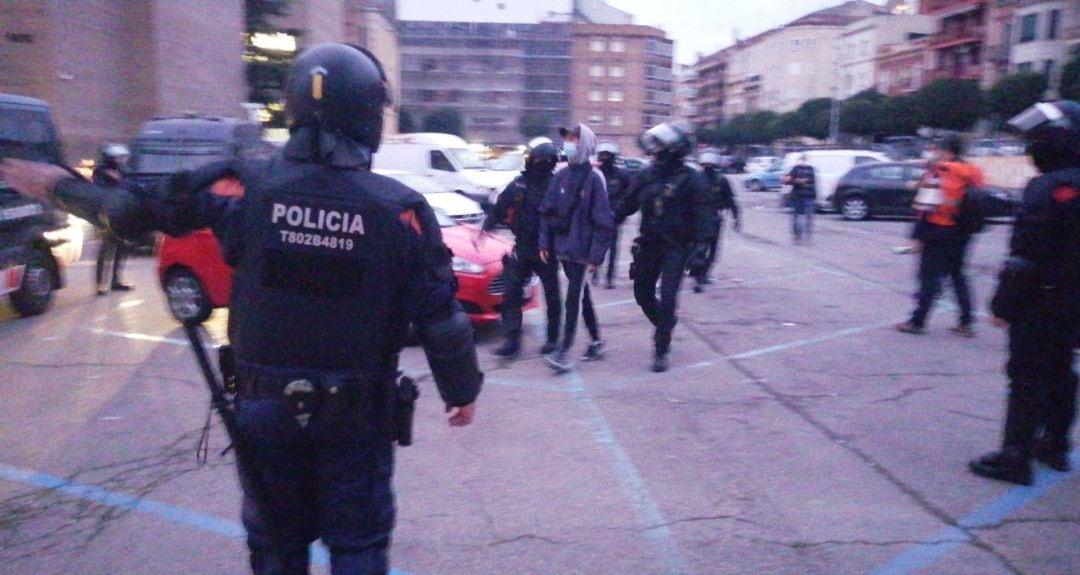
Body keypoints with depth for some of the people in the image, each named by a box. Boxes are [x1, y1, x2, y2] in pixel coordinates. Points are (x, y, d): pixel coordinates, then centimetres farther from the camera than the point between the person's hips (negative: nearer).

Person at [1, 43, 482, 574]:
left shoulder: (246, 189, -10)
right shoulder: (400, 208, -13)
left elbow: (134, 210, 3)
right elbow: (439, 315, -11)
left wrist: (58, 186, 22)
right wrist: (463, 389, 5)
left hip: (264, 403, 2)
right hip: (356, 411, -2)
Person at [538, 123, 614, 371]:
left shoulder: (594, 178, -11)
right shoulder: (561, 176, 7)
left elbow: (603, 220, -14)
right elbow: (547, 211, 11)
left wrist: (596, 255, -17)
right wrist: (545, 243, 4)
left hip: (582, 250, -6)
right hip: (563, 248, 7)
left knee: (573, 299, -7)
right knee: (582, 296, 16)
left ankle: (564, 352, -4)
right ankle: (597, 341, 30)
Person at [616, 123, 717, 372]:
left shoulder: (691, 179, -10)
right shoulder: (648, 175, 6)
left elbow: (704, 215, -13)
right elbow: (629, 204, 12)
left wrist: (701, 246, -20)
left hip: (677, 247, -6)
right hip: (649, 243, 6)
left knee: (667, 299, -7)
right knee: (642, 293, 12)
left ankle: (661, 350, 4)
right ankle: (666, 324, 39)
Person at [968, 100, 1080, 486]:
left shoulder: (1049, 187, -18)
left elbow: (1027, 256, -23)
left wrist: (1004, 304, -18)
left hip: (1041, 303, -9)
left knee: (1027, 377, -4)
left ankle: (1015, 457, 0)